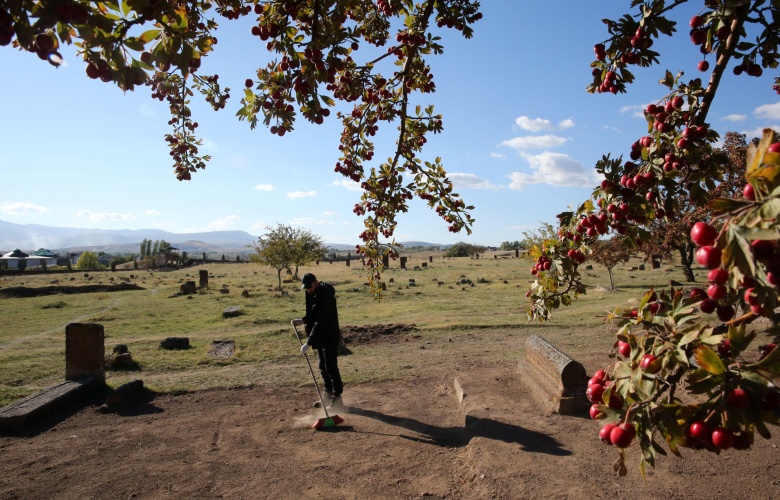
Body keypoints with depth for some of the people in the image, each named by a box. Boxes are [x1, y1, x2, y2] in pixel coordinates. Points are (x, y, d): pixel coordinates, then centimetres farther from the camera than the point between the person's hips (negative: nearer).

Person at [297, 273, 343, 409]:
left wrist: (309, 343, -30)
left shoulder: (325, 296, -25)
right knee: (323, 367, 14)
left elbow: (320, 322, -29)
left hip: (330, 337, -9)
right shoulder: (312, 293, 5)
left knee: (331, 367, -5)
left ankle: (337, 396, 6)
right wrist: (303, 320, -2)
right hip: (321, 336, 9)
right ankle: (328, 394, 26)